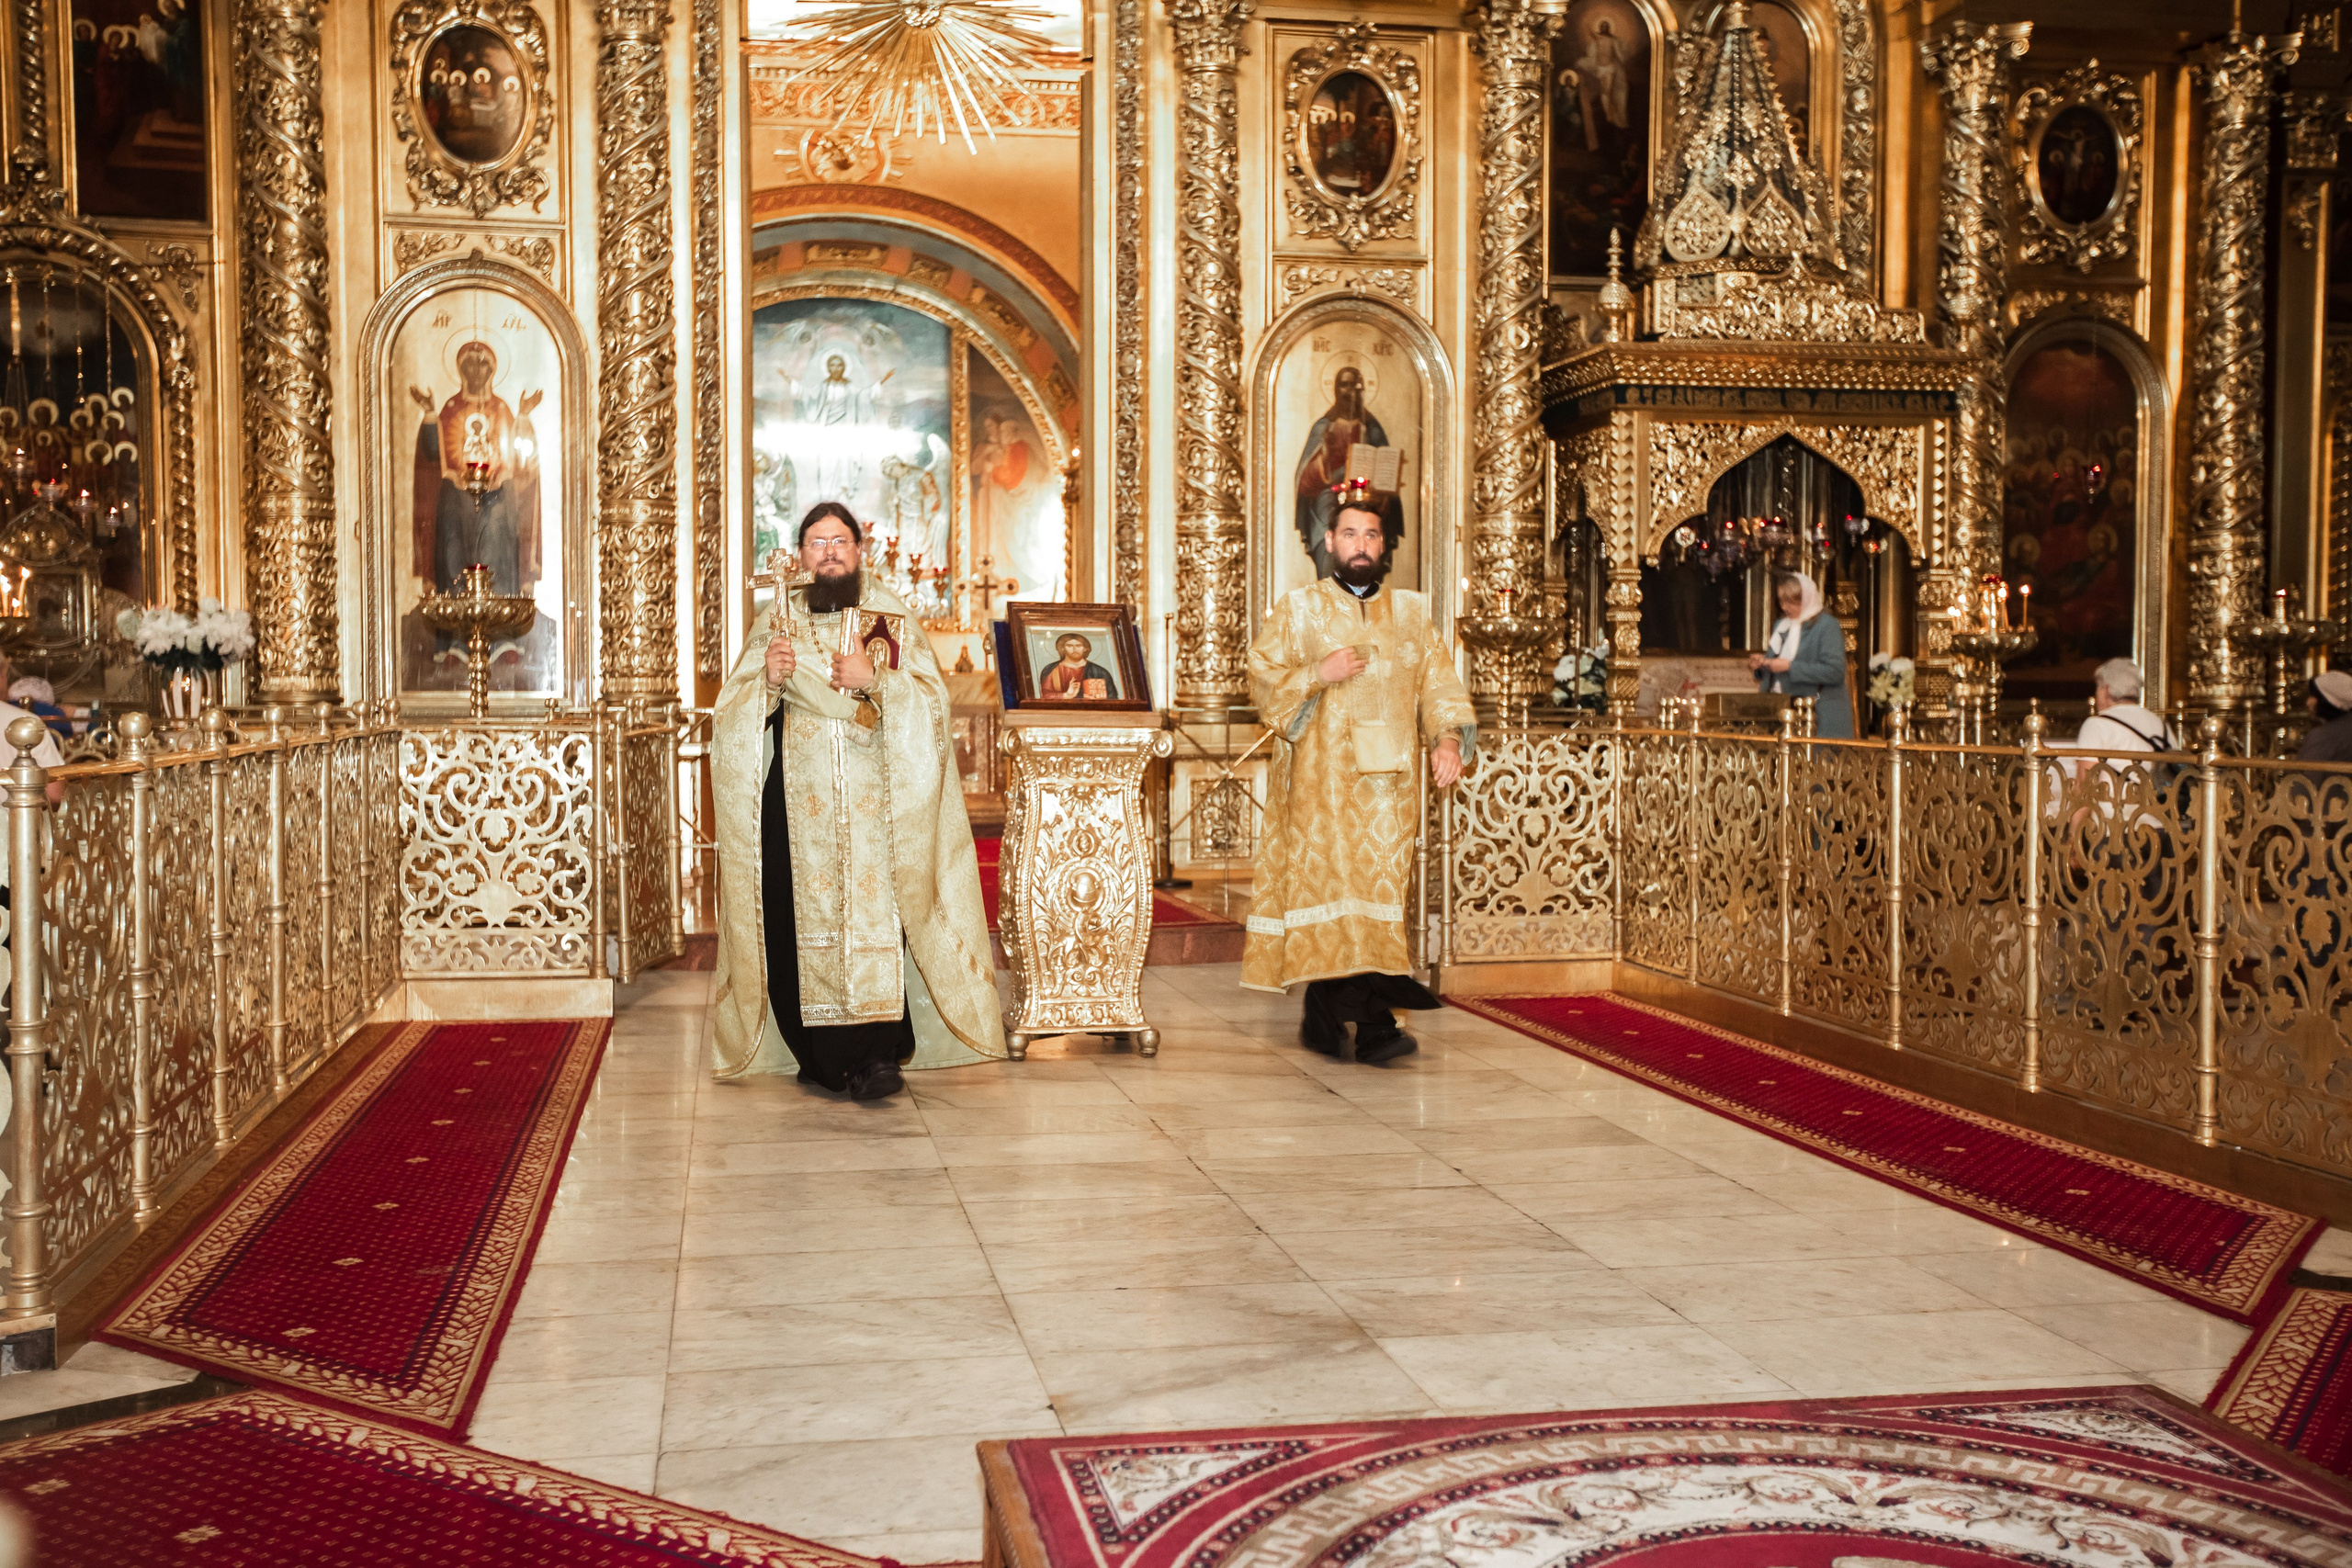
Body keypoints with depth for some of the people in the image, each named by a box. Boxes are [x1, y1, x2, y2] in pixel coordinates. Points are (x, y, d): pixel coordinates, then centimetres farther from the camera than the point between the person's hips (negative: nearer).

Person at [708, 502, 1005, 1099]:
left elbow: (933, 702, 1)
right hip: (798, 800, 1)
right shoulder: (778, 622, 12)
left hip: (876, 798, -1)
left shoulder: (895, 620, 9)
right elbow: (732, 713, 7)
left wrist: (877, 680, -14)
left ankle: (876, 1054, -15)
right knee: (806, 914, -5)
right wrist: (768, 680, -13)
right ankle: (825, 1055, 3)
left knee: (873, 909, -13)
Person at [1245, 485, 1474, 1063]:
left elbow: (1438, 683, 9)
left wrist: (1449, 736, -8)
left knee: (1378, 885, -1)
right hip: (1321, 778, -3)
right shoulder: (1298, 609, 8)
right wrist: (1317, 674, -14)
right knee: (1336, 881, -12)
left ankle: (1326, 1018, 7)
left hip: (1387, 781, 3)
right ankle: (1371, 1022, -13)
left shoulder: (1409, 613, 16)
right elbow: (1262, 679, 2)